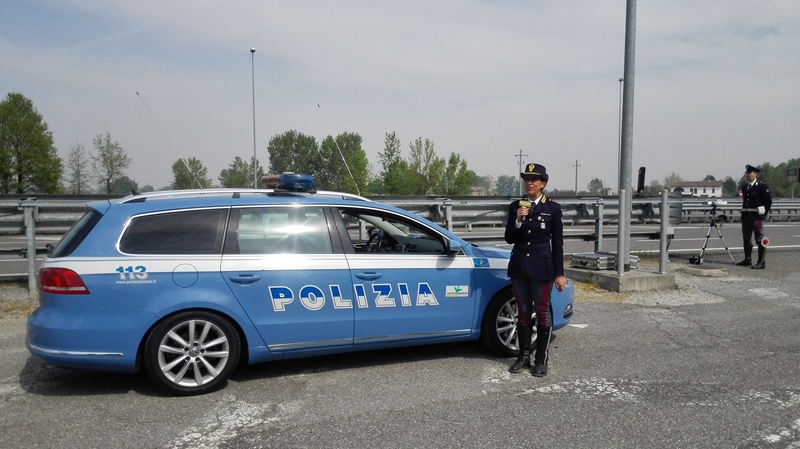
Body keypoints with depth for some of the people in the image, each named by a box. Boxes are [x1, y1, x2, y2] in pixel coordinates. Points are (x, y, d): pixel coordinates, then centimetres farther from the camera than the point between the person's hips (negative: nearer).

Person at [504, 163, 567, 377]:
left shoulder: (552, 208, -3)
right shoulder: (516, 206, 4)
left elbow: (557, 243, -1)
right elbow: (509, 239, 3)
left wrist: (559, 273, -3)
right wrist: (518, 220, -15)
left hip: (542, 267, -3)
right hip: (519, 266, 3)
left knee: (542, 312, 5)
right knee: (523, 312, 11)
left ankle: (541, 360, 15)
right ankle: (523, 356, 22)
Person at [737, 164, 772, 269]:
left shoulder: (762, 186, -8)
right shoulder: (744, 186, 12)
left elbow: (768, 201, -5)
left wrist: (764, 213, -1)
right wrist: (744, 211, 13)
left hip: (757, 217, -7)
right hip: (745, 216, 7)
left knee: (760, 240, -3)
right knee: (746, 239, 14)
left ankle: (761, 262, 1)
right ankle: (747, 260, 25)